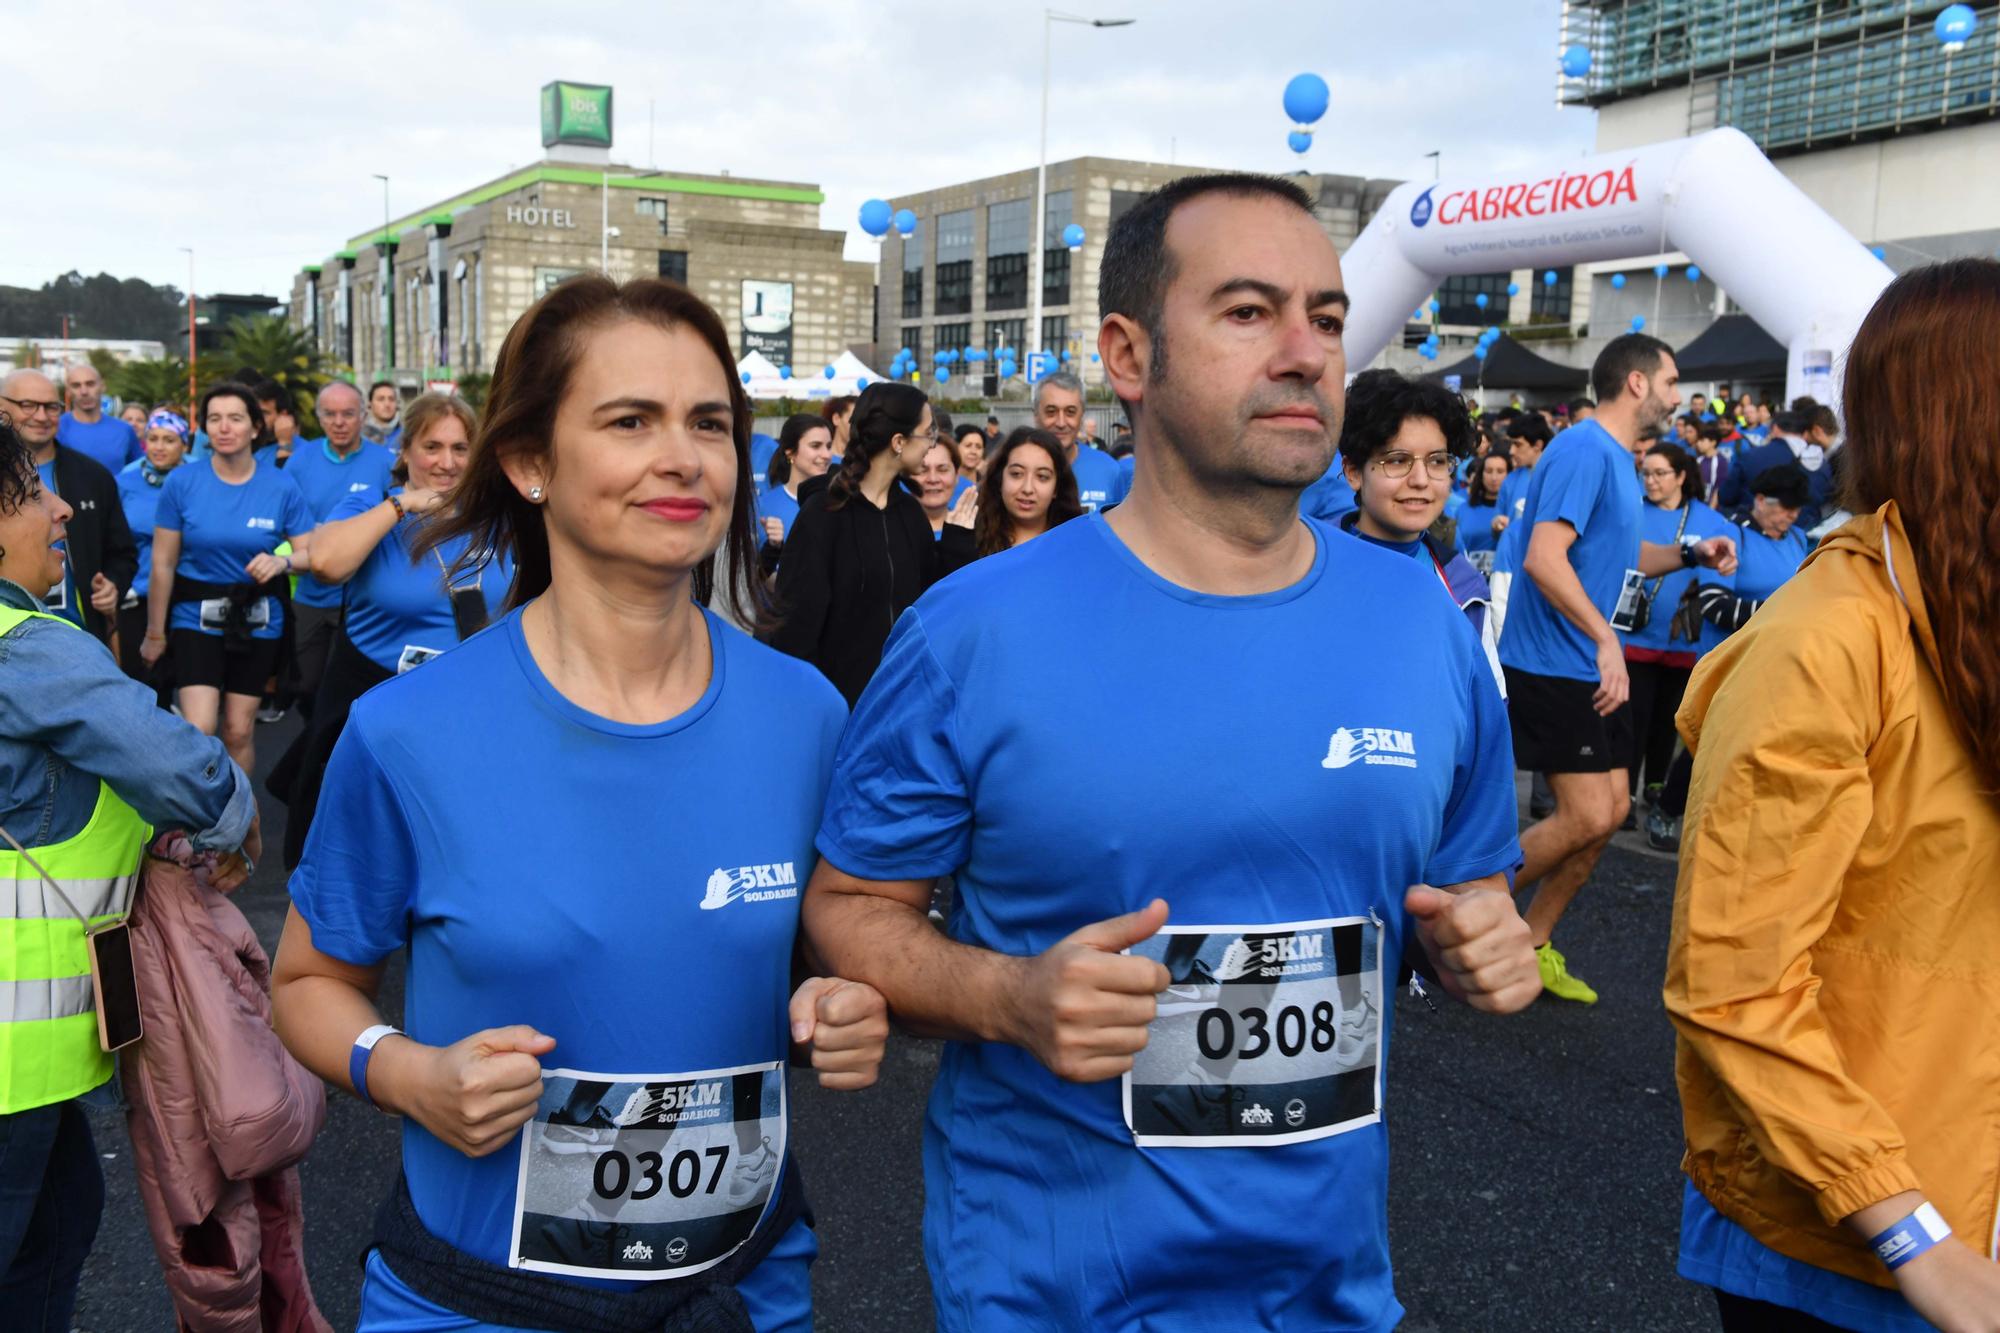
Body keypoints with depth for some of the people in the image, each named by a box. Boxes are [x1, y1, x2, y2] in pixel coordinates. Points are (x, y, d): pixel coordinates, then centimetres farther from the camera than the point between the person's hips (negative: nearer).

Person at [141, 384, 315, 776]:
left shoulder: (282, 486, -6)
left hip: (258, 619, 1)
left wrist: (283, 561, -23)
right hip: (197, 617, -1)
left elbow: (311, 553, 0)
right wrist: (154, 634, 1)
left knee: (239, 731, 9)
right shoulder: (182, 482, -8)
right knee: (199, 730, -13)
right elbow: (162, 564, -3)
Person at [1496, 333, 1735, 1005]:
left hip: (1592, 666, 10)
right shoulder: (1584, 451, -16)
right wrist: (1605, 638, -30)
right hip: (1553, 664, -10)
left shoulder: (1618, 458, 15)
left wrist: (1689, 554, 11)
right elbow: (1545, 557, -26)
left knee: (1610, 810, 10)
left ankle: (1534, 945, 21)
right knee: (1589, 817, -11)